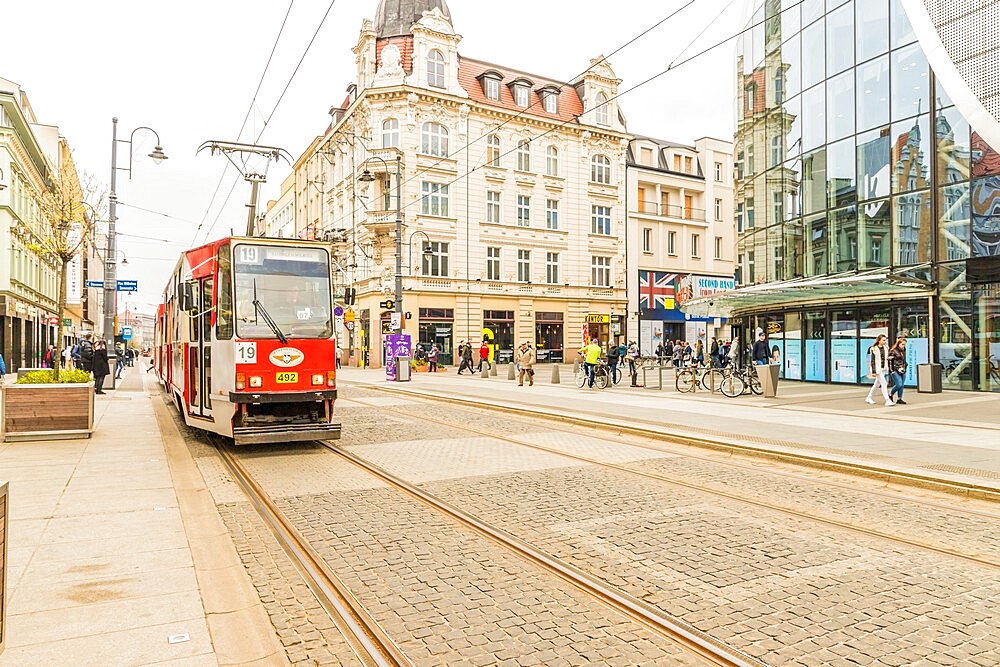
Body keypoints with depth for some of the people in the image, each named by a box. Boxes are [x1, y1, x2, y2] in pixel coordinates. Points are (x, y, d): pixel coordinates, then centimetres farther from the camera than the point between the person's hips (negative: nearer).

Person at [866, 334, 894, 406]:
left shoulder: (885, 348, 9)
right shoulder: (874, 349, -11)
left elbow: (886, 358, 17)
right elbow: (872, 361, -12)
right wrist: (873, 371, -16)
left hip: (883, 369, 7)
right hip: (877, 369, -7)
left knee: (877, 384, 14)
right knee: (883, 383, -11)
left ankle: (869, 398, 27)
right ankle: (888, 401, -10)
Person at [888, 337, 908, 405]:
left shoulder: (904, 350, 12)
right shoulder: (893, 351, -9)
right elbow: (890, 361, -10)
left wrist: (904, 368, 19)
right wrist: (891, 371, -13)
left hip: (902, 371, 7)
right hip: (895, 371, -7)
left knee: (901, 385, 5)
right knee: (899, 384, -13)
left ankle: (899, 399, 11)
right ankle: (890, 394, 9)